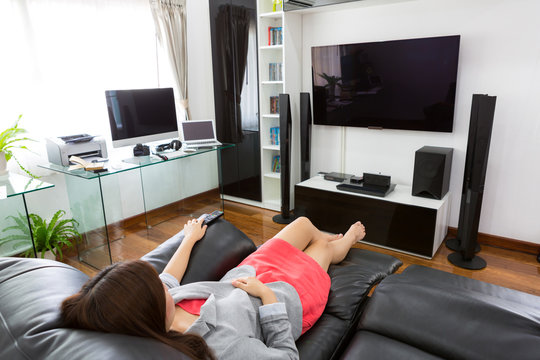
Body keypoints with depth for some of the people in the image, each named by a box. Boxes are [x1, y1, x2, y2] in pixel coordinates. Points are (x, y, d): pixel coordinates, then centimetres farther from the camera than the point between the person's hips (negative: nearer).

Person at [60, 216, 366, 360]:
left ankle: (337, 236, 65)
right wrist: (264, 292, -27)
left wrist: (190, 239, 12)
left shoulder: (158, 307, -27)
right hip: (289, 294, -5)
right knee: (324, 248, 25)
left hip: (248, 273, 6)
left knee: (304, 222, 25)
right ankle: (347, 239, 68)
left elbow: (169, 280, -2)